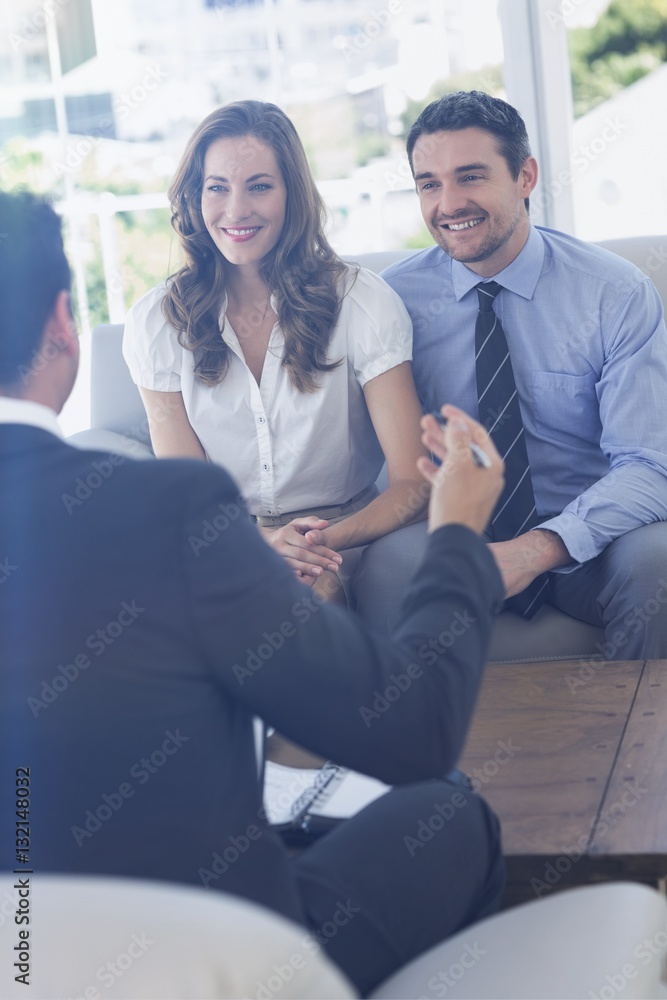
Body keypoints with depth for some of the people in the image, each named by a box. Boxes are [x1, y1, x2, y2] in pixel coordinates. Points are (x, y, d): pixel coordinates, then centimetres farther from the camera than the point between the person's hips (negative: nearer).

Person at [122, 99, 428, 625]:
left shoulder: (362, 303, -6)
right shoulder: (157, 322, -1)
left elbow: (413, 483, -9)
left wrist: (328, 540, -30)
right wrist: (261, 544, -24)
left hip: (342, 541, -2)